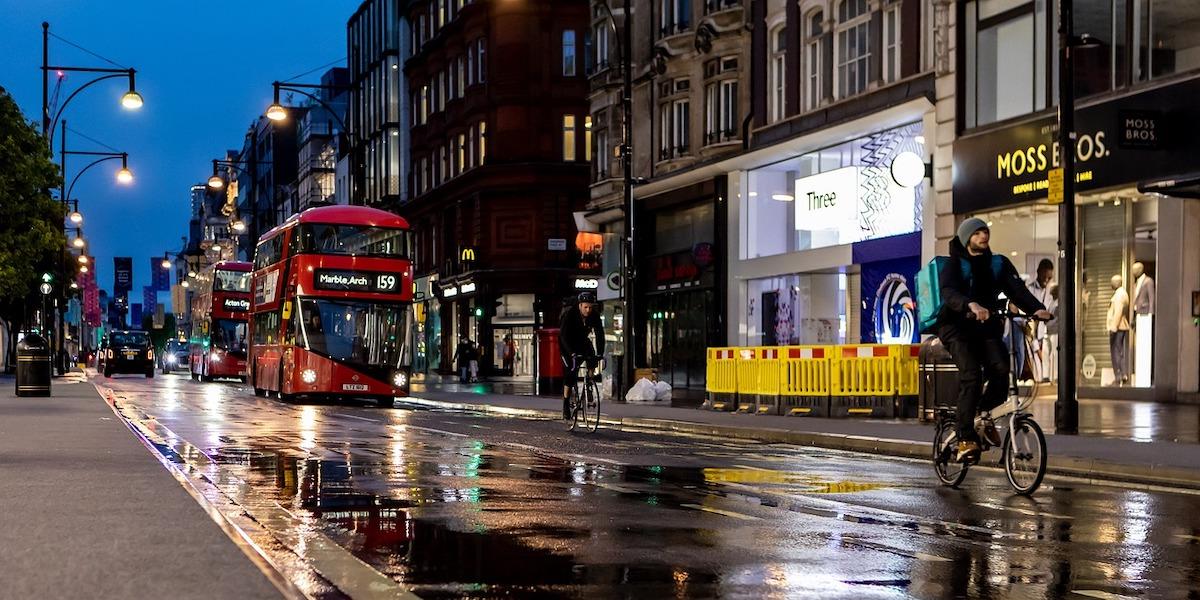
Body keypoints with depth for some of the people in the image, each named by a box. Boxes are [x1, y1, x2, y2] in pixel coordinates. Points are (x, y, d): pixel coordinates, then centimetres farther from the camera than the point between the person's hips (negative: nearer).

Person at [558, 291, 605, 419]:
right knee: (571, 368, -18)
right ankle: (566, 404, -12)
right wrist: (572, 353, -46)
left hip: (582, 340, 4)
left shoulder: (594, 315, -19)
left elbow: (600, 334, -21)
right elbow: (564, 335, -35)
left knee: (592, 360, -20)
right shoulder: (569, 313, -29)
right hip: (566, 343, -4)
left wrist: (600, 354, -34)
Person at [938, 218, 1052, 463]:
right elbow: (949, 293, -25)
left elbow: (1017, 289, -7)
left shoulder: (999, 264, 8)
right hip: (957, 326, -4)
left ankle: (986, 414, 7)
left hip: (987, 326, 4)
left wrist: (1036, 308, -28)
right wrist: (971, 305, -46)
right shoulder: (954, 265, -5)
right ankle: (966, 439, -22)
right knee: (971, 374, -26)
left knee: (1001, 370, -22)